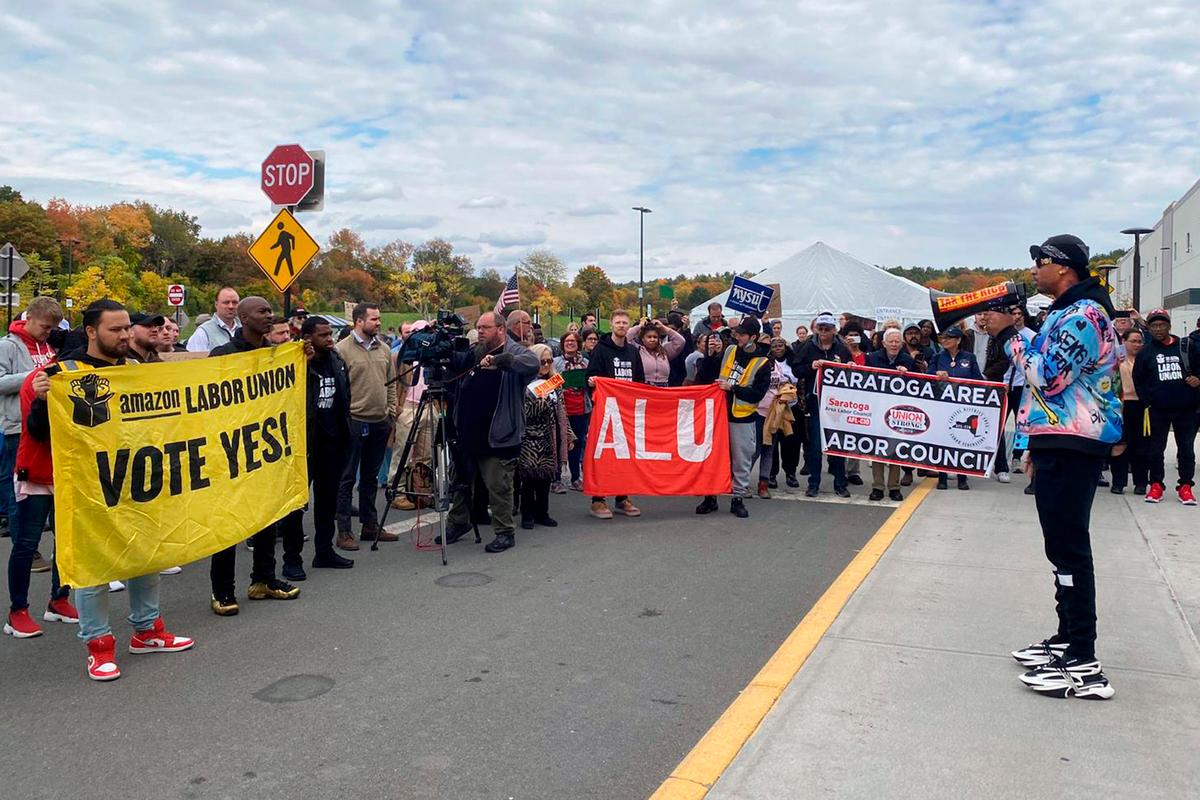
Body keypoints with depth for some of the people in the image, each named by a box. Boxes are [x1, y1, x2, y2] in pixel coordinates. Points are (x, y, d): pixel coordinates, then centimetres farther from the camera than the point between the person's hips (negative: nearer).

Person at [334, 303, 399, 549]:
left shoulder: (383, 349, 11)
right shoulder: (342, 349, -8)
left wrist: (391, 413, 10)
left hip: (379, 422, 6)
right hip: (354, 422, -6)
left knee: (371, 477, 15)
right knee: (348, 478, 0)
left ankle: (370, 525, 24)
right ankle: (344, 531, 6)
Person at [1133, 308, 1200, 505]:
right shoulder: (1146, 352, 4)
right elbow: (1138, 379, 6)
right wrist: (1147, 400, -3)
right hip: (1158, 409, 0)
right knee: (1156, 449, 6)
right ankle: (1156, 485, 19)